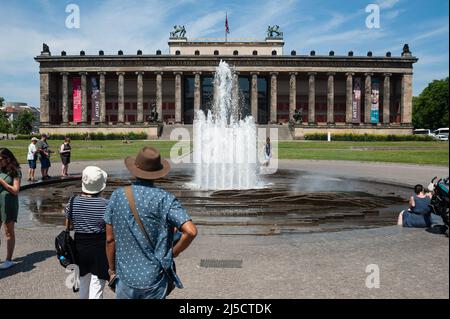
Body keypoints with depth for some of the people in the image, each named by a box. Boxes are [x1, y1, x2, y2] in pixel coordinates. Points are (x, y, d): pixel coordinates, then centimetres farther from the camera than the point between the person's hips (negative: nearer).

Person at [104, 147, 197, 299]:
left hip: (126, 277, 2)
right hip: (155, 280, -2)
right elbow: (191, 231, -23)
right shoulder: (165, 199, -13)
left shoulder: (117, 196, -5)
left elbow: (110, 239, 0)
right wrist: (173, 253, -6)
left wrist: (112, 270, 13)